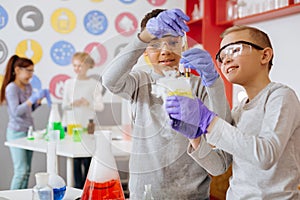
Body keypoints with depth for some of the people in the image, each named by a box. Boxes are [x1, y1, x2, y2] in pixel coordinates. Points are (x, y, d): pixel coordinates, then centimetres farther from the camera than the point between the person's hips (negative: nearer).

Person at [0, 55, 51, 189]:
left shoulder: (28, 86, 9)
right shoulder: (11, 88, -13)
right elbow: (16, 112, -21)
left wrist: (39, 100, 0)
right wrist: (32, 98, -25)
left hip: (29, 131, 7)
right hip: (17, 132, -7)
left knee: (27, 171, 9)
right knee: (21, 171, -7)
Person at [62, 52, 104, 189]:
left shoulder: (94, 84, 1)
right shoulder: (69, 83, 9)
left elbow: (100, 106, -3)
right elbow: (64, 106, 9)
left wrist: (89, 104, -23)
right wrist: (72, 104, -13)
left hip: (88, 125, -2)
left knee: (88, 160, 2)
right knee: (76, 159, 3)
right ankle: (78, 187, 13)